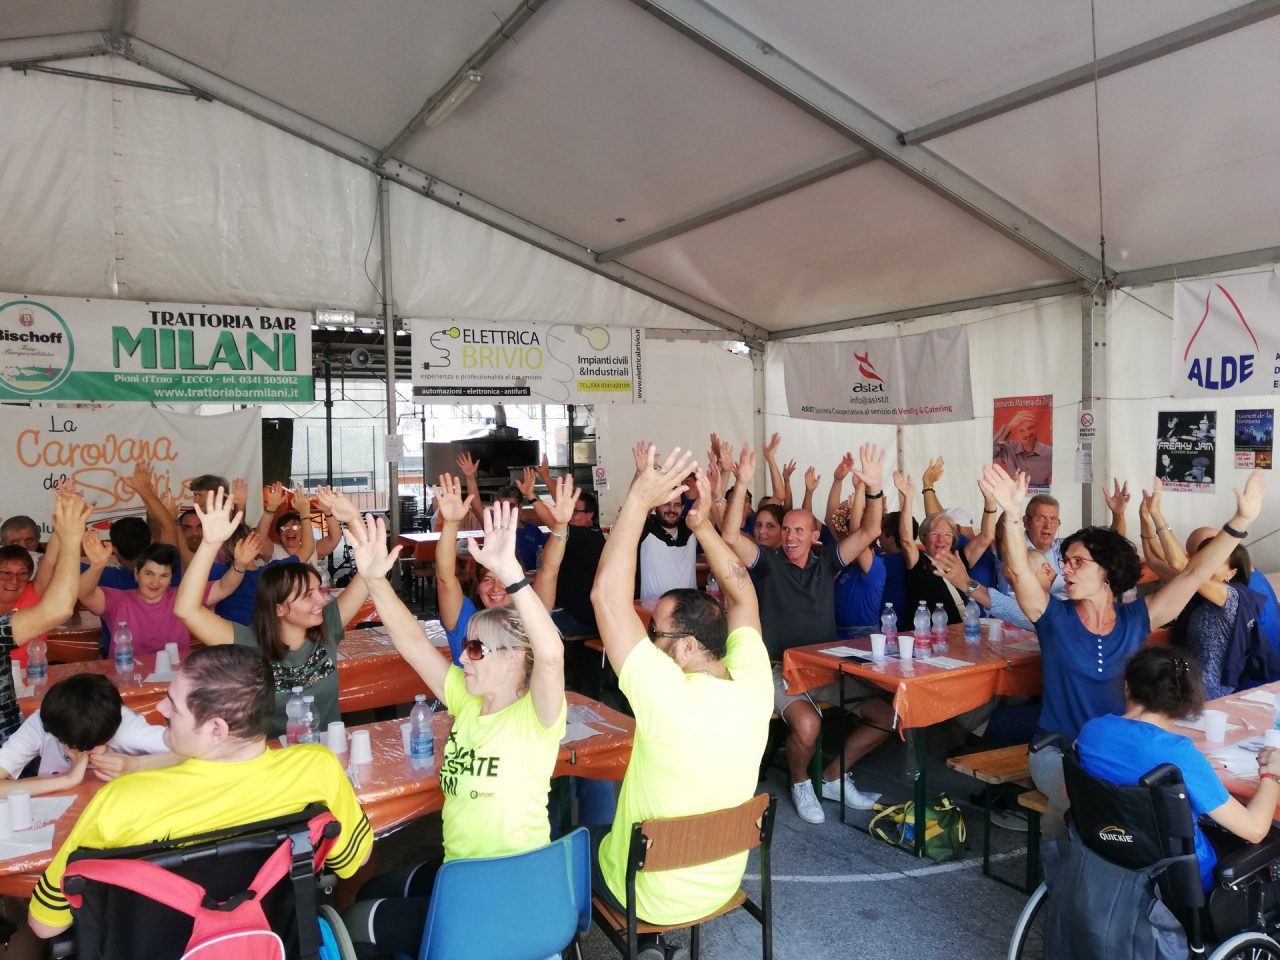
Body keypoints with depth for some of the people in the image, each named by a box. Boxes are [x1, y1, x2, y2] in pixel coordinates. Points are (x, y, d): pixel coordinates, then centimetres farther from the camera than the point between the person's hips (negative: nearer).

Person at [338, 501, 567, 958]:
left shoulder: (536, 717, -21)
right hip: (455, 870, 7)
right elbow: (412, 643, -4)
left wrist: (510, 572, -52)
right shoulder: (468, 701, 0)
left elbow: (551, 653, -42)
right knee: (368, 895, 25)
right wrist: (375, 578, -17)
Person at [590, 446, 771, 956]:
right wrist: (703, 524, -12)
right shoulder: (754, 686, -18)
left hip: (648, 895, -5)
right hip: (721, 885, 5)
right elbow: (740, 593, -3)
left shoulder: (671, 699, -34)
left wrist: (639, 498, -31)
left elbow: (607, 595, -33)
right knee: (609, 810, 29)